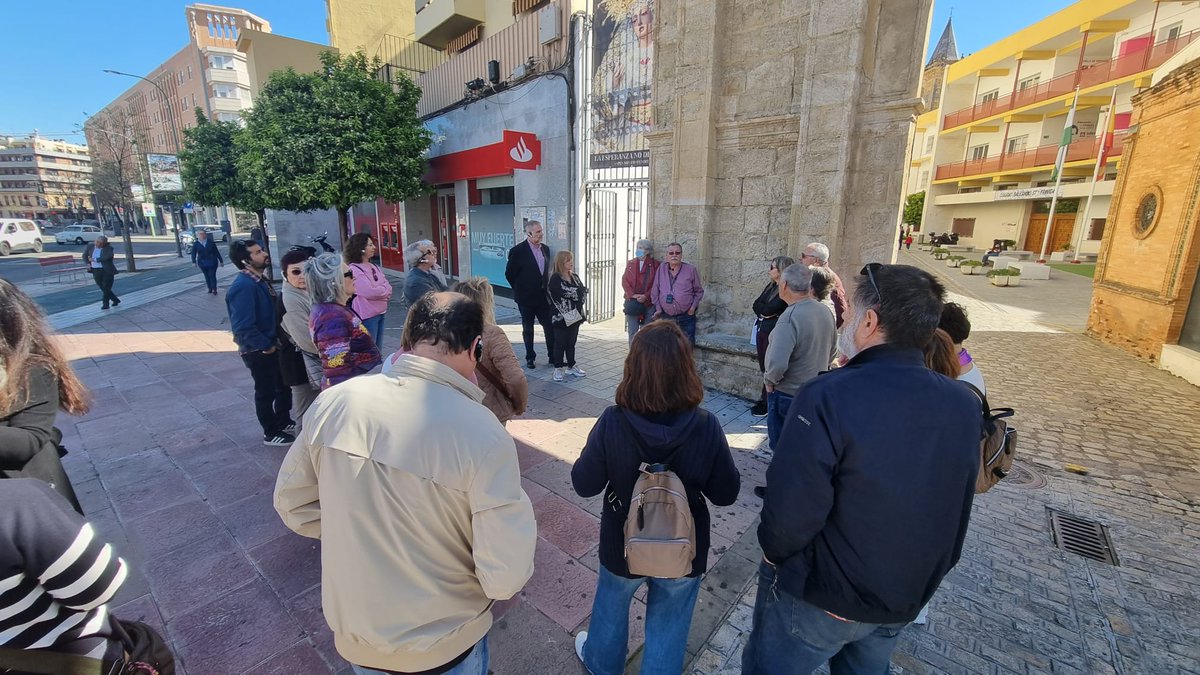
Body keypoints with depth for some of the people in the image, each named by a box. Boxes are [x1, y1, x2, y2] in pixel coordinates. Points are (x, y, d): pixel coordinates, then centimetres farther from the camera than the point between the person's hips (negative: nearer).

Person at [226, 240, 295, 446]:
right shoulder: (243, 286, -24)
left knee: (284, 385, 21)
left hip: (272, 345, 9)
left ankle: (284, 421, 41)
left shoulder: (259, 280, 5)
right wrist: (266, 346, -19)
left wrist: (276, 340, 7)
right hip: (258, 351, -9)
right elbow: (243, 327, -29)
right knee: (266, 392, 8)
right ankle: (271, 434, 26)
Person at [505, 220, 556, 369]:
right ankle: (530, 358, 23)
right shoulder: (518, 251, -13)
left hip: (543, 297, 4)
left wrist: (546, 288, 11)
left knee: (550, 327, 6)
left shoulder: (545, 248, 5)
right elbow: (509, 274, -6)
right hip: (526, 298, -4)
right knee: (528, 329, 10)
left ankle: (553, 357, 18)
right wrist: (521, 290, 1)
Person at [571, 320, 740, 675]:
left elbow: (584, 485, -16)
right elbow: (726, 494, -13)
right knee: (668, 626, 27)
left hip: (624, 545, 1)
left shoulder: (612, 422, -27)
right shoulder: (706, 427, -25)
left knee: (612, 604, 32)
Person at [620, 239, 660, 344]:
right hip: (632, 303, 2)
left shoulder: (655, 265, 1)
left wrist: (646, 296, -16)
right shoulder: (630, 264, 11)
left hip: (647, 303, -2)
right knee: (632, 332, 4)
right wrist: (633, 295, -11)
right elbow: (624, 281, 4)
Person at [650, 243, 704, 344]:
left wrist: (693, 307, -5)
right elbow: (655, 292, 10)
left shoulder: (691, 270, 1)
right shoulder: (661, 269, 6)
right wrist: (658, 308, 2)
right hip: (665, 317, 2)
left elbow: (699, 291, 8)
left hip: (686, 318, -1)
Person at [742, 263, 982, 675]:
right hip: (904, 597, 6)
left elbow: (791, 509, -27)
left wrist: (774, 553, -9)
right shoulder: (964, 405, -8)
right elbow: (956, 513, 4)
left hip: (818, 595, -5)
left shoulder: (827, 397, -31)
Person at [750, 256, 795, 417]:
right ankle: (764, 398, 23)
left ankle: (766, 403, 9)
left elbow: (769, 309, -19)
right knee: (763, 366, 13)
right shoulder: (771, 286, 14)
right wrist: (764, 312, -8)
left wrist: (764, 310, 0)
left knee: (769, 367, -1)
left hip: (774, 331, -8)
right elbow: (756, 305, 9)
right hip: (762, 328, 8)